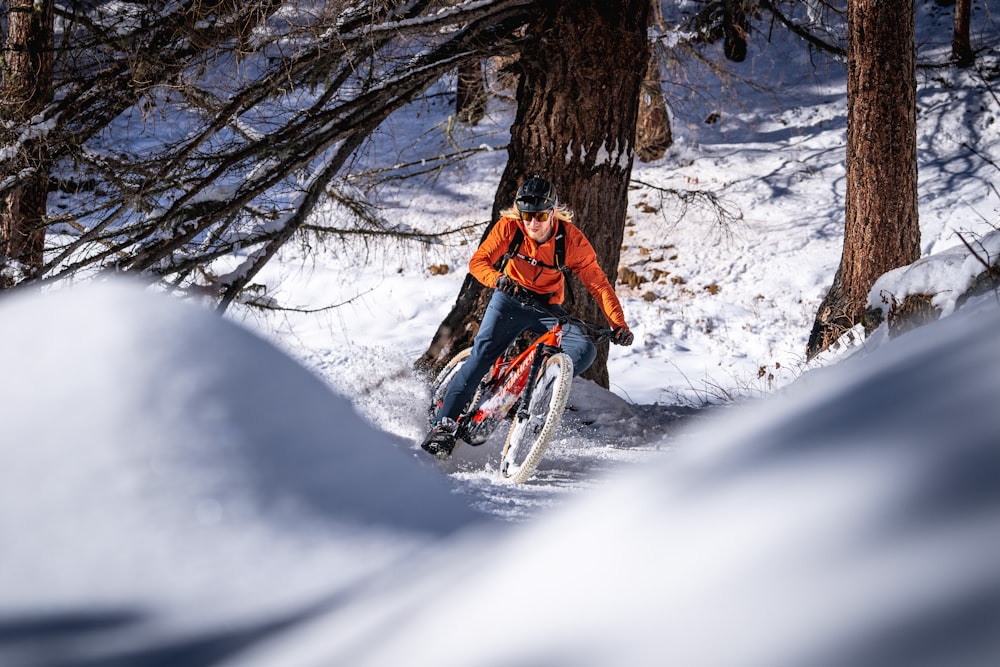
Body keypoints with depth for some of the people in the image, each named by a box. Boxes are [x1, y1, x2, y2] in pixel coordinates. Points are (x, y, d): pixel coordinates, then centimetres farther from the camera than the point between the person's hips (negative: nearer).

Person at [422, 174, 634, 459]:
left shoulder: (571, 239, -19)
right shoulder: (509, 226, -17)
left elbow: (598, 283, -18)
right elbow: (478, 261, -16)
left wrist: (618, 324, -28)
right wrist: (498, 279, -39)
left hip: (548, 307, 1)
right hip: (511, 299, -1)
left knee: (584, 350, -23)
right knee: (481, 353, -20)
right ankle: (444, 425, -21)